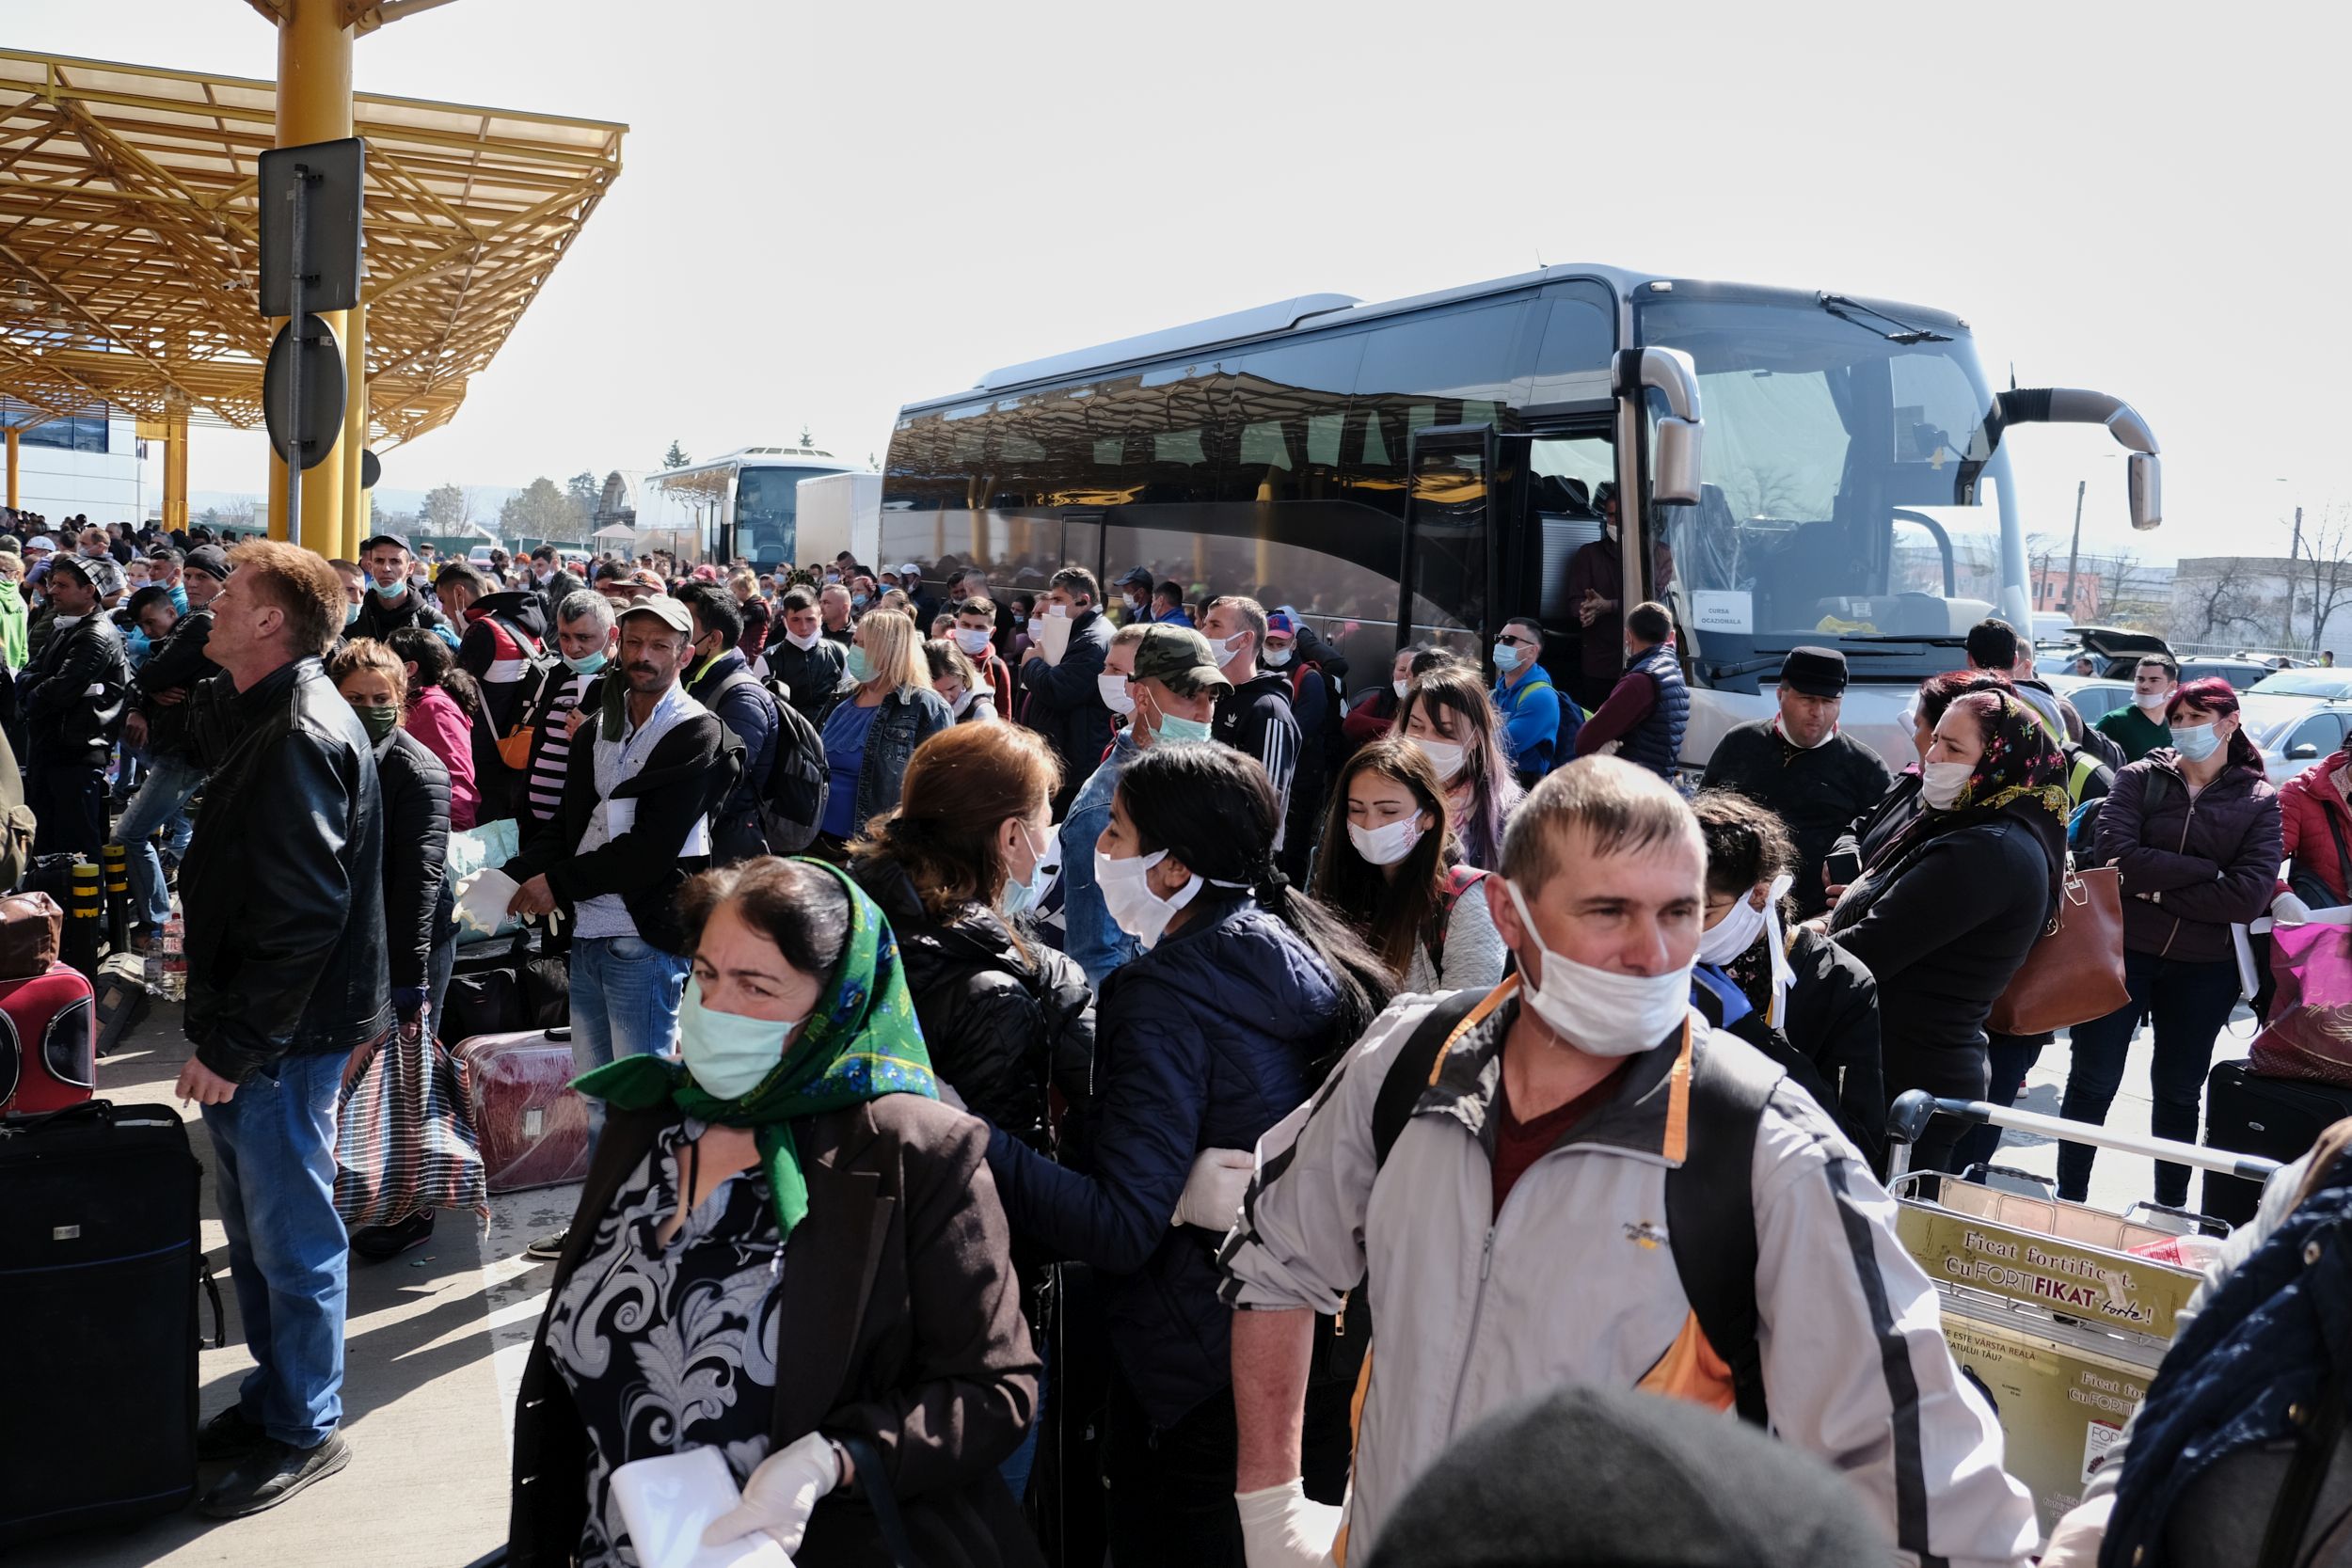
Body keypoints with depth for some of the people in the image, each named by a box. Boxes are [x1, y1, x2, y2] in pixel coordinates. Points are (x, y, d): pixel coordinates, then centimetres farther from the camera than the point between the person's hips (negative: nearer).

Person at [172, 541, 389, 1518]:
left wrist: (230, 1044, -20)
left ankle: (305, 1430, 17)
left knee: (289, 1233, 3)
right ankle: (273, 1395, 34)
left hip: (284, 1038, -10)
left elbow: (298, 915, -25)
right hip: (256, 1026, 10)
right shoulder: (269, 720, 13)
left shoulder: (301, 737, -20)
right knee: (252, 1224, 19)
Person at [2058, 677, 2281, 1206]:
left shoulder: (2259, 802, 1)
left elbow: (2251, 896, -13)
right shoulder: (2141, 778, 0)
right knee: (2092, 1082, 4)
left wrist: (2161, 889, -16)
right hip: (2122, 950, -1)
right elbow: (2115, 856, -16)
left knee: (2179, 1092, 14)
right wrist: (2209, 871, -16)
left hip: (2205, 969, 1)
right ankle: (2069, 1200, 17)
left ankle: (2170, 1211, 29)